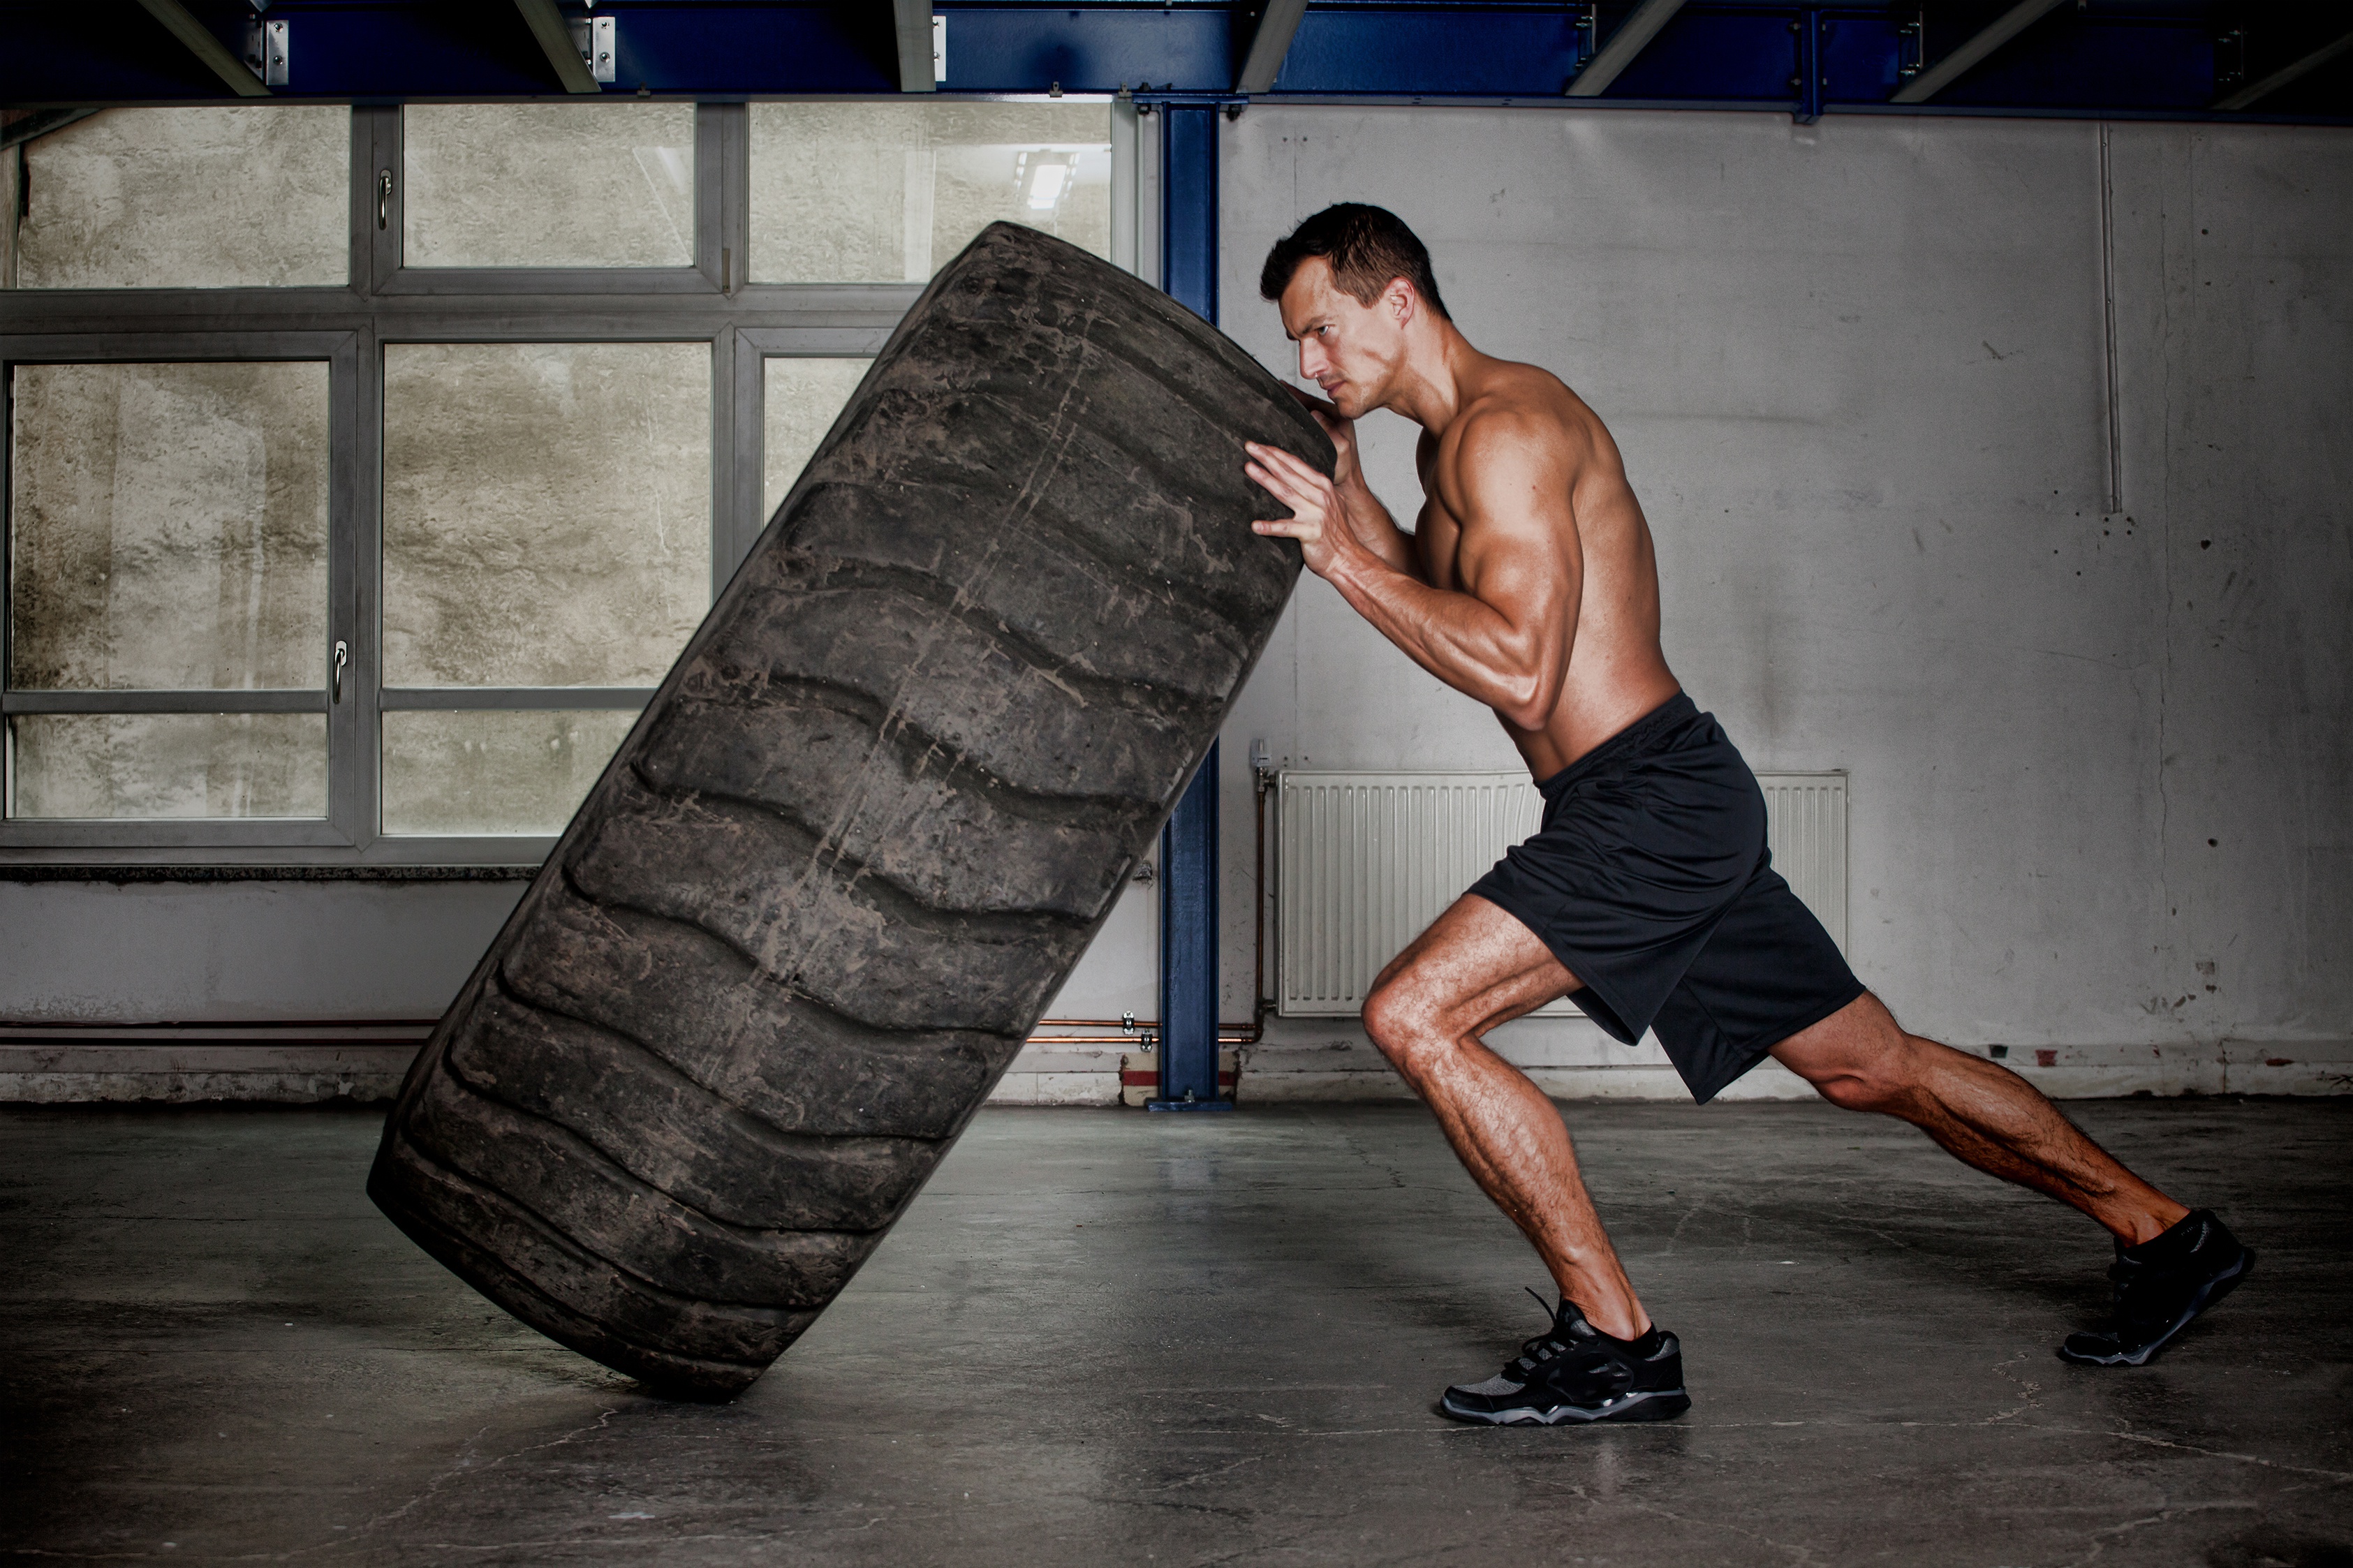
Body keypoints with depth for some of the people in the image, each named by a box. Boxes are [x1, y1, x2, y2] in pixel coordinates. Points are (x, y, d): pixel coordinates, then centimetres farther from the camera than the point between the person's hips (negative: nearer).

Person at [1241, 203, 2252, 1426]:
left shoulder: (1505, 425, -14)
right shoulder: (1454, 442, 16)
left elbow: (1521, 672, -24)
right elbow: (1439, 599, 31)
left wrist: (1344, 558, -21)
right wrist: (1343, 476, 19)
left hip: (1651, 800, -10)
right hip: (1668, 818, 10)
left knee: (1413, 1014, -17)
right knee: (1872, 1065, 18)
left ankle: (1616, 1340, -10)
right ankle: (2162, 1234, 31)